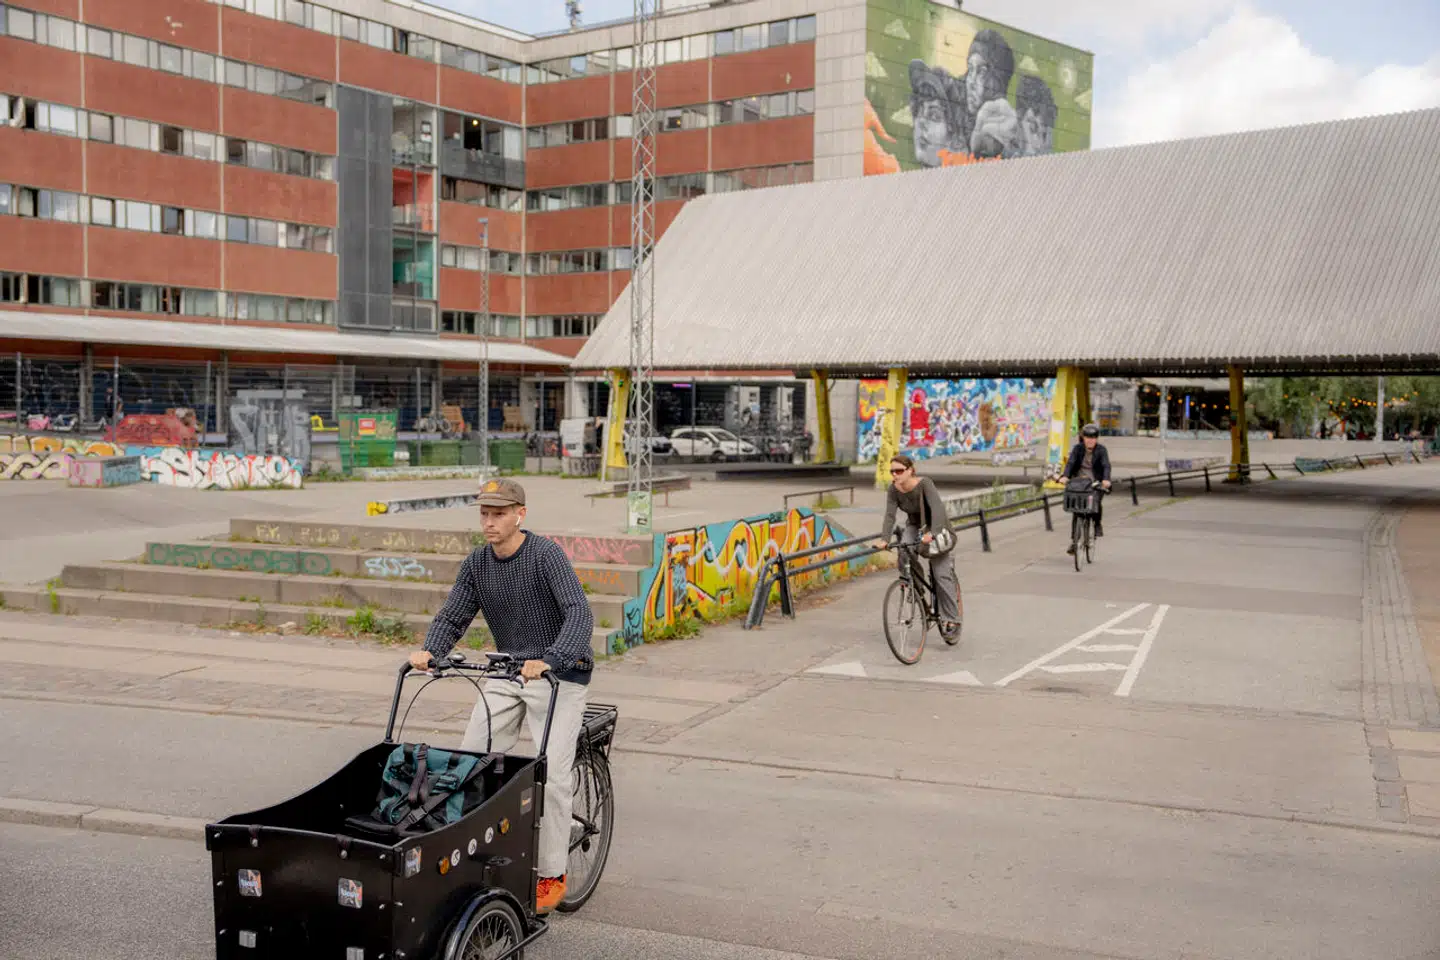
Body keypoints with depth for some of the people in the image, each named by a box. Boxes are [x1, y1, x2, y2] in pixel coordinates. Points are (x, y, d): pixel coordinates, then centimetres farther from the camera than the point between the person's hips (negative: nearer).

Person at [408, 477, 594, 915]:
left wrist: (548, 661, -44)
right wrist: (429, 651, -21)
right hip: (507, 673, 6)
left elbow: (579, 613, -29)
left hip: (559, 674, -6)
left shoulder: (545, 554, -19)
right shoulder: (477, 563, 1)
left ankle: (551, 875, 2)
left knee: (552, 773, -12)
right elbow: (452, 616, 0)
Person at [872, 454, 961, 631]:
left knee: (941, 574, -8)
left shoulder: (924, 483, -30)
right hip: (914, 525, 4)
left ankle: (951, 618, 2)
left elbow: (937, 508, -41)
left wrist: (932, 533, -55)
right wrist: (884, 539, -39)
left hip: (935, 526, -4)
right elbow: (890, 515, -23)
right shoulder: (893, 489, -17)